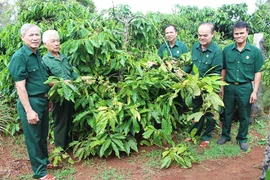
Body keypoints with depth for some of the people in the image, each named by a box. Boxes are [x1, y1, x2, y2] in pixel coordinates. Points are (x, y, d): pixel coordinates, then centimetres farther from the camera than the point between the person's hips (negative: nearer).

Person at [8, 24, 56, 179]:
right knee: (33, 137, 6)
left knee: (43, 135, 21)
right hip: (30, 102, -8)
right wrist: (29, 110, -21)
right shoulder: (19, 57, -18)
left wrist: (48, 99, 17)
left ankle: (45, 161, 40)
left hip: (43, 100, 8)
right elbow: (20, 86, -20)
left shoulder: (38, 54, 7)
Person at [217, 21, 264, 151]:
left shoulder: (255, 51, -5)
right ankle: (225, 135, 31)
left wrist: (255, 91, -7)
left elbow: (258, 72, -3)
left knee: (244, 116, 11)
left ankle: (242, 139, 28)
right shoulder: (227, 50, -1)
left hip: (245, 88, -1)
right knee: (227, 113, 13)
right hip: (229, 87, 1)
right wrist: (221, 86, 6)